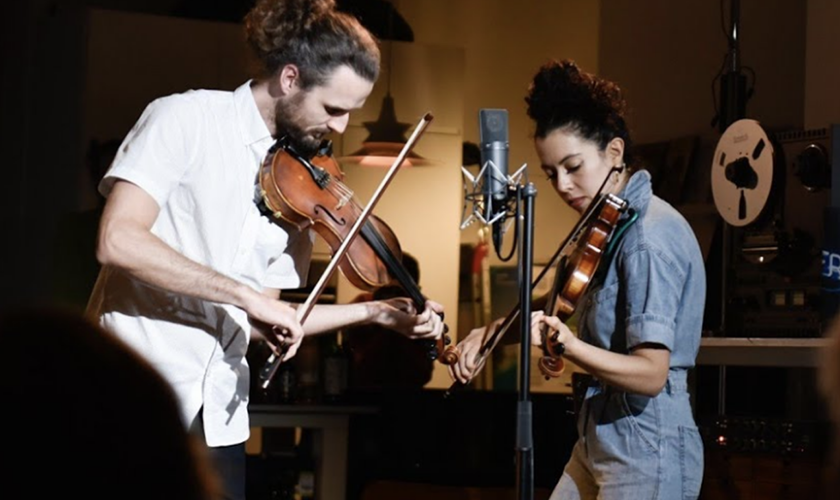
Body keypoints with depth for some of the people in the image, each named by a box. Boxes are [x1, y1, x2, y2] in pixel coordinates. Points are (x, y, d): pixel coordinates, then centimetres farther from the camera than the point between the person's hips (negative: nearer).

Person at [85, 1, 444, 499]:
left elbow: (261, 317, 11)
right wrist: (245, 293, -22)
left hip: (217, 416, 6)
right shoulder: (187, 118, -9)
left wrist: (376, 312, 4)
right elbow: (117, 239, -22)